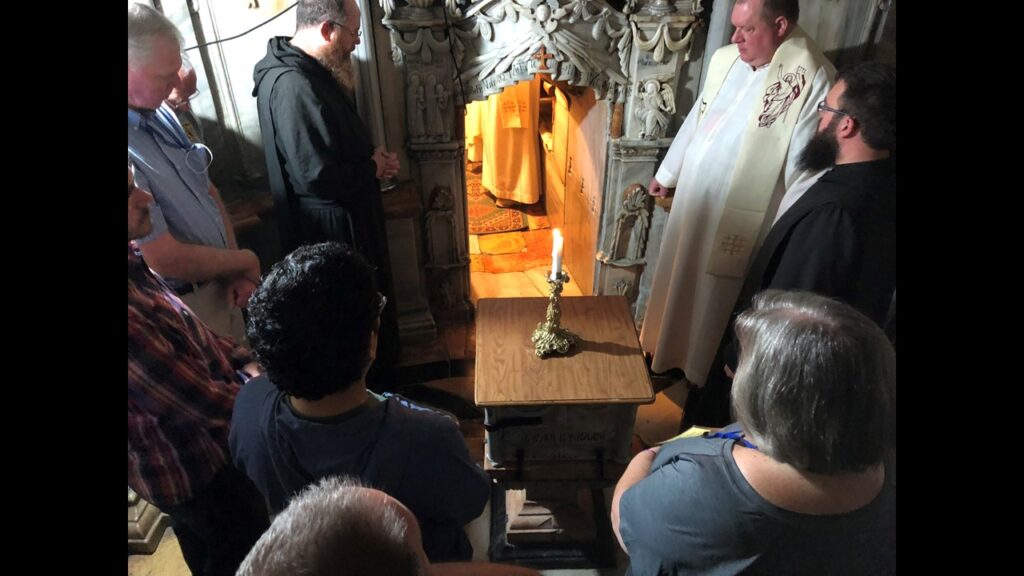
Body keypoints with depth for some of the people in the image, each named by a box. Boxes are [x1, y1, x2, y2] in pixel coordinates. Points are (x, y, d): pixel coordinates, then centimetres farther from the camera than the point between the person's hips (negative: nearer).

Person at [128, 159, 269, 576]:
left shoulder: (133, 261, -7)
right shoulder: (133, 319, -37)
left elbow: (189, 329, 6)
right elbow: (206, 404, -29)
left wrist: (244, 363, -7)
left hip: (190, 452, 8)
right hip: (190, 467, -8)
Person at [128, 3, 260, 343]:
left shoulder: (158, 112, 0)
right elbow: (168, 261, -27)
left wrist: (237, 272, -2)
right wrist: (246, 262, -9)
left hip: (219, 286, 8)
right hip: (181, 310, -8)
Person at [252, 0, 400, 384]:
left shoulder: (304, 69, 8)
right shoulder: (293, 85, -25)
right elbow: (317, 175, -29)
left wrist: (371, 156, 1)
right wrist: (373, 168, -14)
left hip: (344, 218, 11)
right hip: (332, 229, -11)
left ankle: (379, 373, 42)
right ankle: (372, 386, 26)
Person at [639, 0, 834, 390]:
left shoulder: (812, 77, -18)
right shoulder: (726, 58, 3)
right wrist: (667, 174, 22)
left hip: (739, 219, -6)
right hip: (692, 199, 7)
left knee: (715, 296, 10)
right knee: (678, 279, 21)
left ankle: (703, 373, 34)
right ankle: (667, 351, 44)